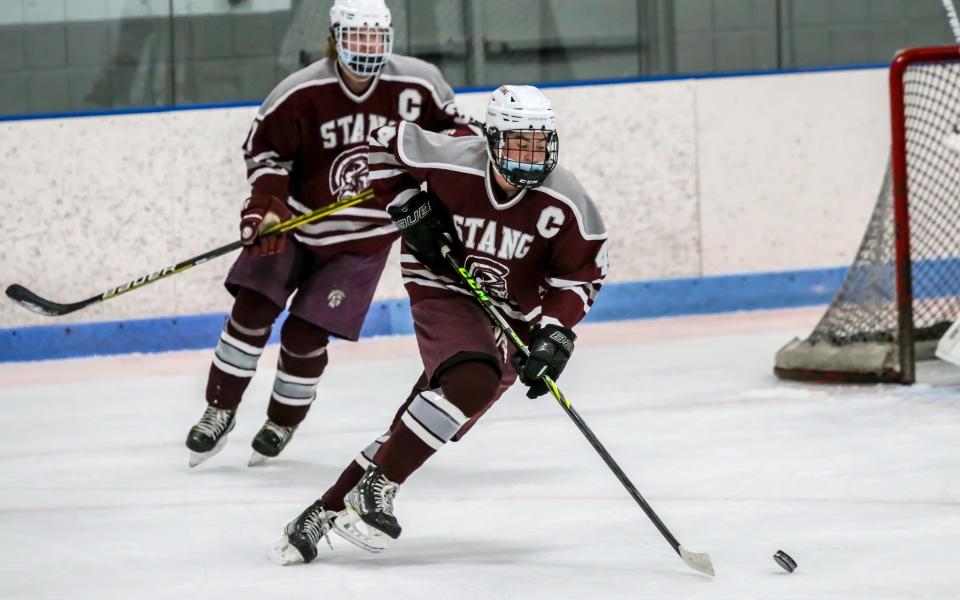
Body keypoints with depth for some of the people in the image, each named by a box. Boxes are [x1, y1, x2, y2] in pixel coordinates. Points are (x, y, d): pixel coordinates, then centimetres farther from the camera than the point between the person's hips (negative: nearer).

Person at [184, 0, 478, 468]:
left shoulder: (417, 85, -14)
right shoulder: (301, 93, -17)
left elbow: (446, 122, 6)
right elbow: (264, 147, -6)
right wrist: (268, 202, -18)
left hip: (363, 238, -1)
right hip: (297, 217, 1)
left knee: (305, 335, -4)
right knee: (252, 310, -7)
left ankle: (283, 423, 20)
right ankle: (220, 410, 11)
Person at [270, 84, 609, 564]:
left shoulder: (566, 203, -17)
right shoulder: (453, 163, -20)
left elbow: (581, 273, -5)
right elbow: (386, 143, -3)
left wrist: (556, 332, -17)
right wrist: (407, 206, -12)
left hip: (513, 316, 2)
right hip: (445, 289, -2)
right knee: (473, 381, -31)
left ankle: (324, 511, 4)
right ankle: (374, 488, -21)